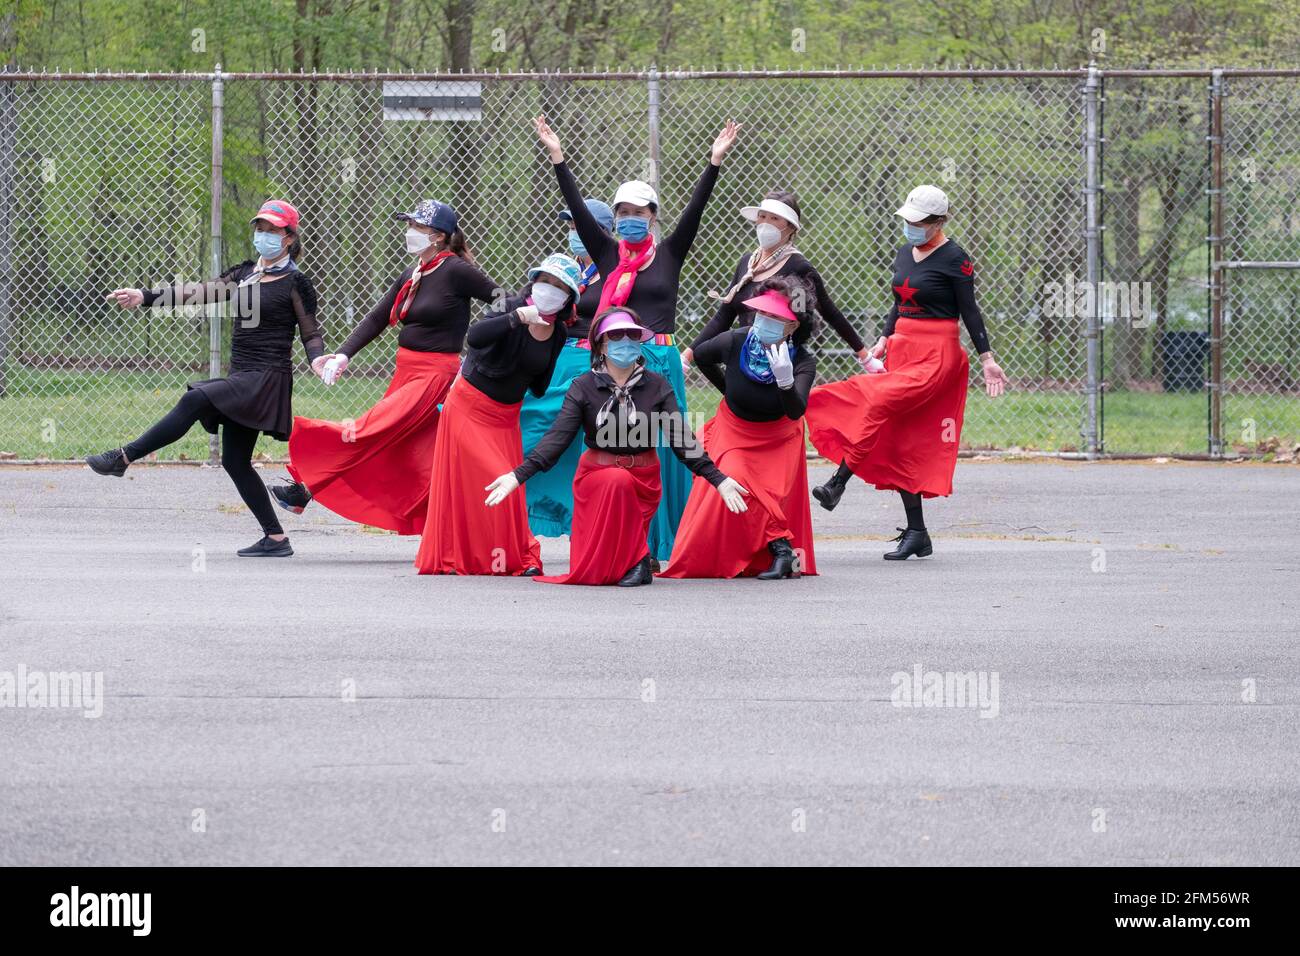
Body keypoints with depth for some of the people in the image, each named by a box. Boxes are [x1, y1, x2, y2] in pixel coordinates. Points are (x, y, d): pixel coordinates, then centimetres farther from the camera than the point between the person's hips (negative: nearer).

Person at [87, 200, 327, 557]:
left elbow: (311, 333, -2)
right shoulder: (244, 273, 16)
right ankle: (276, 539, 8)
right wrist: (144, 297, 3)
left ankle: (124, 457, -22)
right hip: (242, 379, 8)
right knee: (235, 460, 5)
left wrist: (317, 359, -24)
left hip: (268, 378, -8)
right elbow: (199, 292, 11)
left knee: (195, 400, -25)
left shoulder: (296, 283, -4)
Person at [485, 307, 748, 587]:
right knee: (618, 480, -32)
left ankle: (636, 560, 3)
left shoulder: (657, 386, 0)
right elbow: (557, 437, -11)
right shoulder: (584, 387, -3)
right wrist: (518, 475, -24)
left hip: (644, 480, 1)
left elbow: (681, 438, -4)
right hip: (595, 476, -1)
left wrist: (718, 479, -15)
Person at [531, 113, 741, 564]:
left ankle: (663, 544, 4)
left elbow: (694, 210, -2)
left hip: (659, 361, -1)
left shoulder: (669, 254, 7)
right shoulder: (607, 253, 9)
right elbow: (578, 208, 3)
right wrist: (557, 158, -3)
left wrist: (715, 163, -11)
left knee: (659, 453, -1)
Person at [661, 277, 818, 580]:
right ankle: (782, 550, -12)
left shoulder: (802, 361, -25)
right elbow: (701, 356, 1)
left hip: (778, 439, -1)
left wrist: (785, 381, -56)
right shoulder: (735, 342, -21)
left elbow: (796, 412, -38)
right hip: (733, 432, 1)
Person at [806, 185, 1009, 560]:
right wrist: (883, 342, 13)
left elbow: (969, 311, -6)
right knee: (902, 441, 2)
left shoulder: (953, 259, -7)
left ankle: (838, 483, -27)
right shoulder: (905, 254, 14)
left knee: (878, 405, -27)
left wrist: (987, 359, -8)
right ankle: (916, 534, 5)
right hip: (902, 350, 8)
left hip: (936, 355, -8)